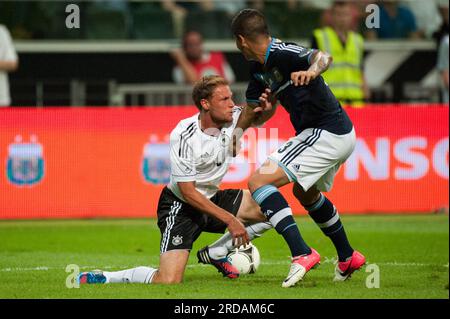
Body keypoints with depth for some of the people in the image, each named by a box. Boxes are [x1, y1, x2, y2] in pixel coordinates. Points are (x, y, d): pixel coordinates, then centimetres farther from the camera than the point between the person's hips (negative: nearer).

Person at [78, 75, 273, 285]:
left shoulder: (233, 118, -10)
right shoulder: (183, 136, -26)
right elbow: (187, 191, -23)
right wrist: (229, 219, -26)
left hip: (212, 199, 7)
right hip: (180, 205, -7)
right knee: (168, 283, -23)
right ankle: (102, 278, 0)